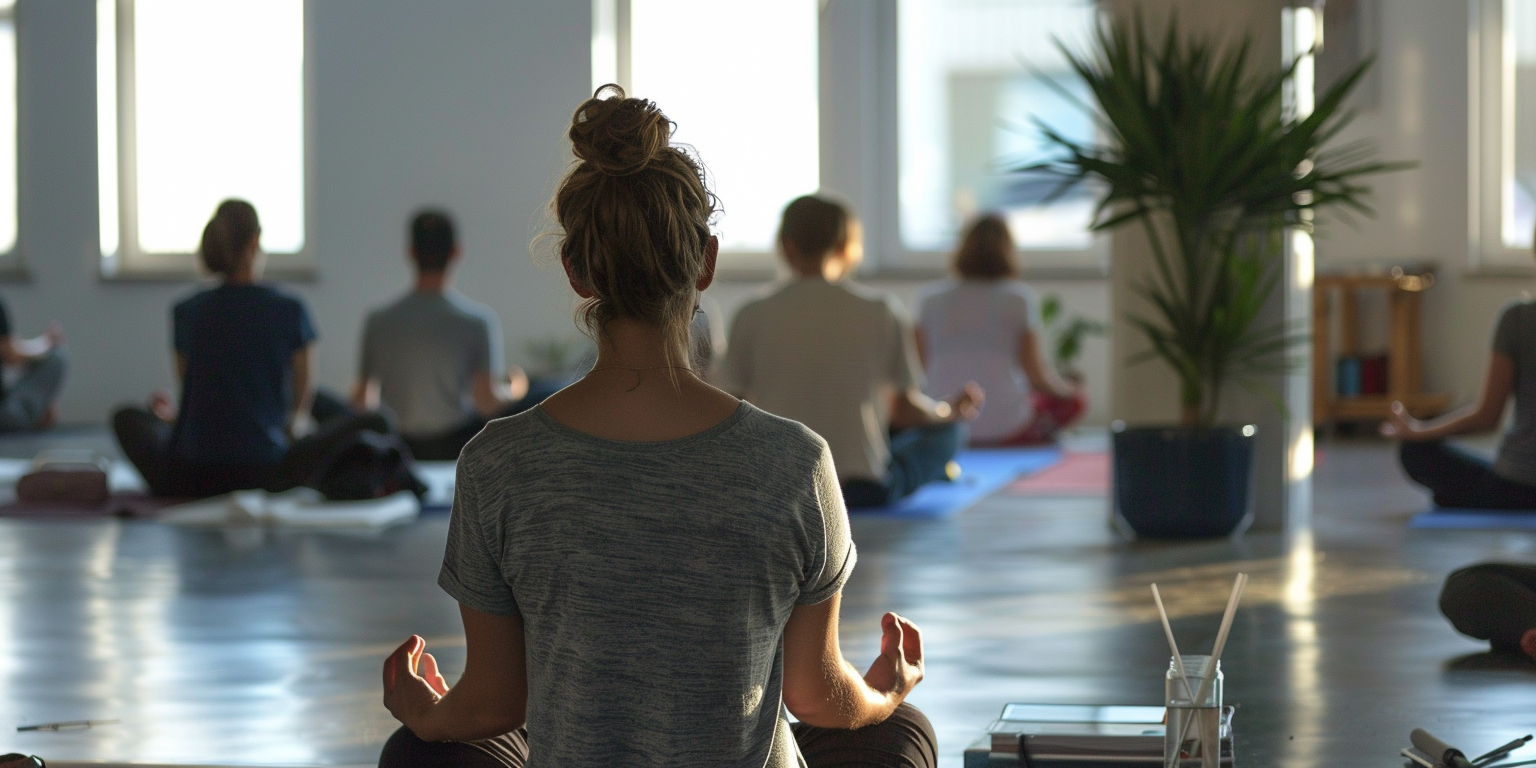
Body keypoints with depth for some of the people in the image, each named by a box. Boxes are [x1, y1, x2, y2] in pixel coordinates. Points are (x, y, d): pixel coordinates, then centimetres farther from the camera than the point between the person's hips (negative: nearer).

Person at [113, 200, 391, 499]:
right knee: (371, 422, 11)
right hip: (262, 472, -3)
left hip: (189, 477, 3)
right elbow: (300, 397, 13)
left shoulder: (186, 312, 4)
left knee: (127, 418, 33)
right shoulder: (290, 311, -2)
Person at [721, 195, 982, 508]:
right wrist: (951, 411, 27)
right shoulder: (880, 311, -3)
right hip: (862, 487, -2)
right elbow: (904, 408, 5)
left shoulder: (752, 317, -2)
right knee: (948, 431, 22)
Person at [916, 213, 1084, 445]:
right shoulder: (1020, 298, -6)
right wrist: (1065, 388, 15)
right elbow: (1036, 373, -7)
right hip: (1003, 426, -4)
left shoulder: (930, 298, 3)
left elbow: (921, 366, 6)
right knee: (1073, 400, 22)